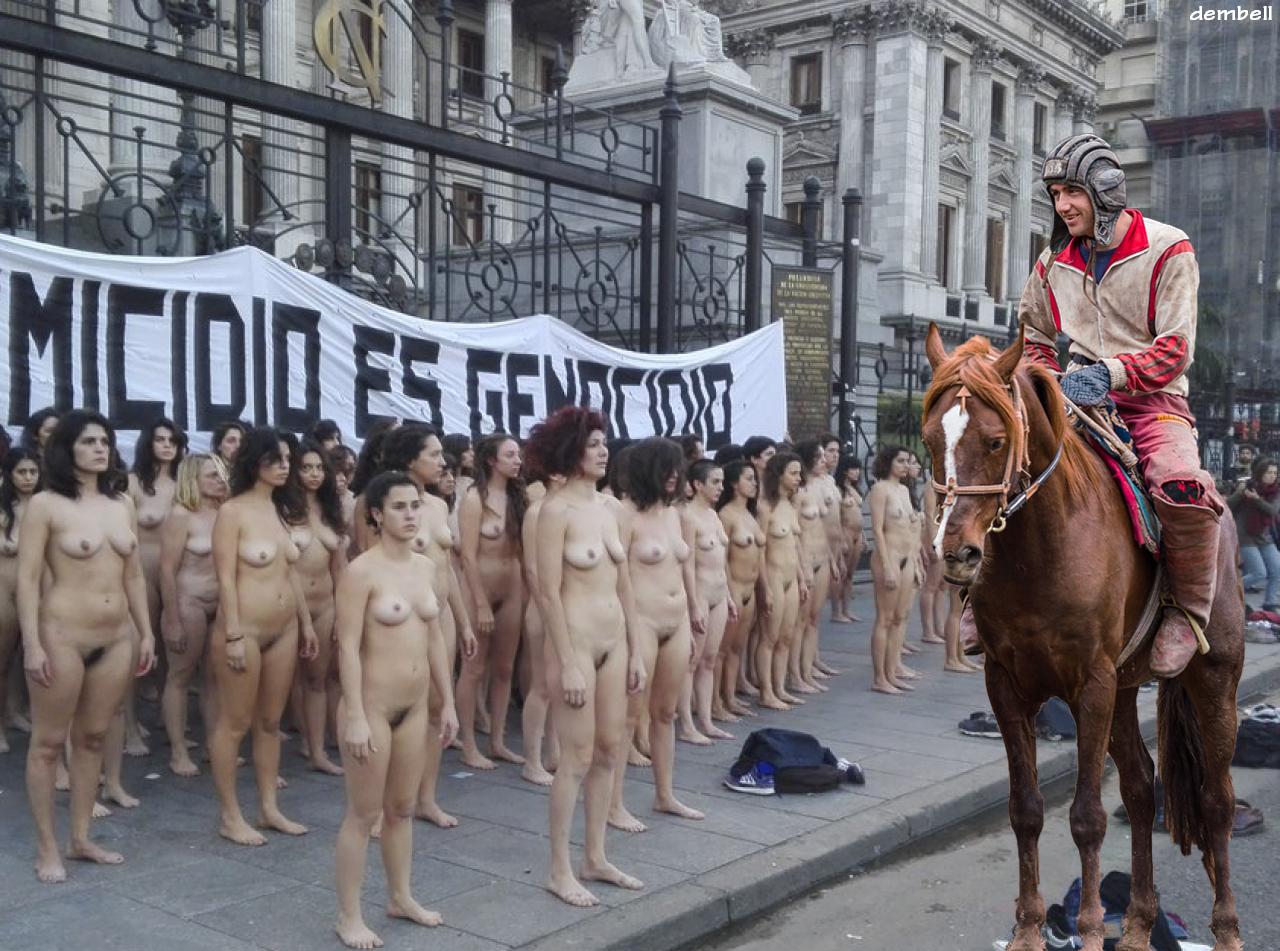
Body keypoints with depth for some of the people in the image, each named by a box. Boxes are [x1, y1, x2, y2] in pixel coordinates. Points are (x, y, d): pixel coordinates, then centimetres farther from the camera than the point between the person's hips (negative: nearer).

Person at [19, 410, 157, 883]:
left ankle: (81, 838, 24)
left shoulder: (122, 503, 8)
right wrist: (32, 645, -15)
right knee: (48, 742, 5)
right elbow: (27, 579, -9)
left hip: (116, 639, 5)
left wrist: (145, 633, 12)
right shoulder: (45, 504, -7)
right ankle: (47, 847, 15)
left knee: (92, 738, 13)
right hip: (62, 637, -5)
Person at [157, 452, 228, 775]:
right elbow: (167, 570, -12)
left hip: (220, 606, 6)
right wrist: (172, 621, -15)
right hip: (189, 605, -5)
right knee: (180, 677, 5)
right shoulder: (181, 516, -10)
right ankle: (178, 752, 11)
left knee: (216, 676, 11)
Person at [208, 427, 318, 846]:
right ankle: (229, 815, 13)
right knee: (234, 724, 3)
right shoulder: (232, 512, -10)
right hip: (244, 630, -7)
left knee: (270, 722, 14)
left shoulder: (281, 510, 10)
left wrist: (306, 623, 14)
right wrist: (233, 635, -18)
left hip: (284, 630, 7)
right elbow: (226, 579, -14)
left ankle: (269, 808, 23)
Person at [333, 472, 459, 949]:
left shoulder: (425, 567, 7)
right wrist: (355, 717, -20)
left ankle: (401, 896, 34)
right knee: (364, 814, 3)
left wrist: (447, 702, 13)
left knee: (403, 808, 18)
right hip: (372, 706, -7)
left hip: (414, 706, 7)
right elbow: (349, 648, -17)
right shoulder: (361, 571, -14)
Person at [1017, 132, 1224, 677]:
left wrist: (1109, 372, -25)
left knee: (1181, 486, -35)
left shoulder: (1167, 250, -3)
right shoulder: (1054, 261, 11)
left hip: (1153, 401, -4)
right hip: (1078, 400, 5)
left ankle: (1189, 609, -12)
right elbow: (1034, 338, 24)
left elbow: (1175, 349, -10)